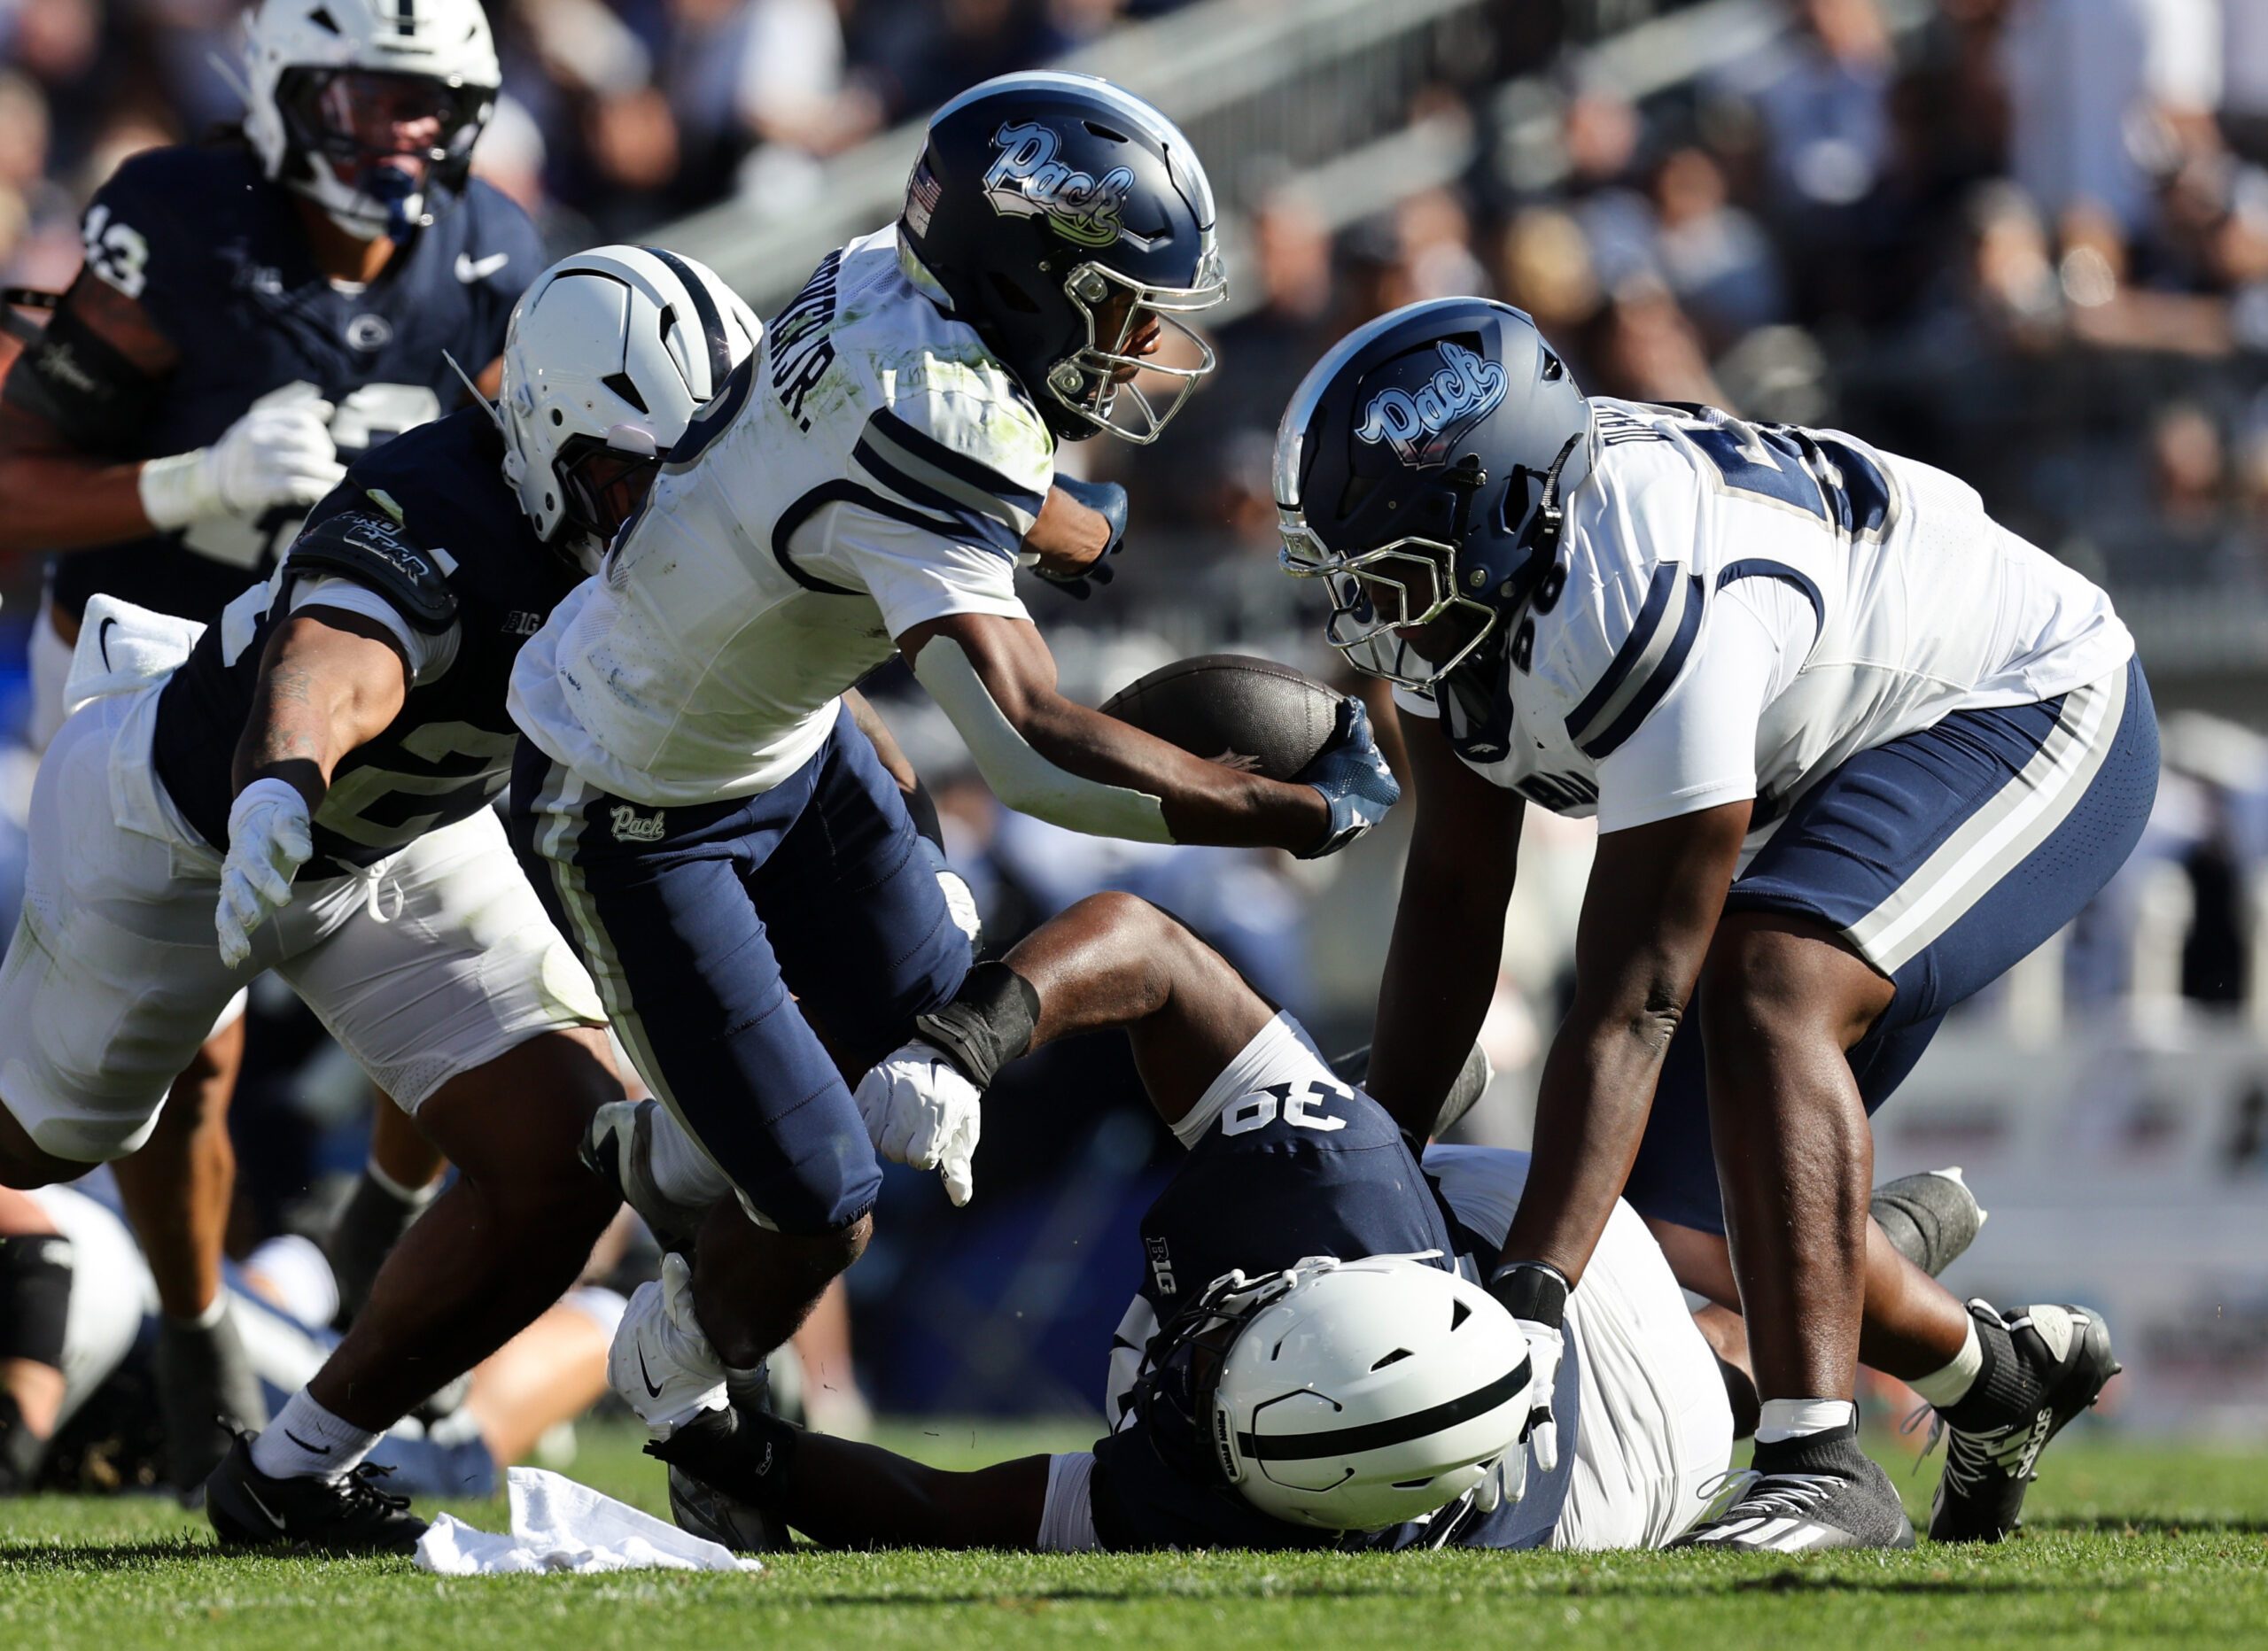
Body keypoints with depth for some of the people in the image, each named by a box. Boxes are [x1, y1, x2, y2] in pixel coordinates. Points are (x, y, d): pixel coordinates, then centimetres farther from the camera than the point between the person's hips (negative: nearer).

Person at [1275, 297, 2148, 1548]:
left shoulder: (1653, 607, -39)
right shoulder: (1460, 558, -15)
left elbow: (1629, 1007, -39)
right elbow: (1453, 903, -5)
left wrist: (1528, 1301, -43)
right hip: (1825, 769, 9)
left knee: (1761, 992, -35)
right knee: (1669, 1206, 5)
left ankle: (1821, 1466, -36)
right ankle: (2000, 1375, 30)